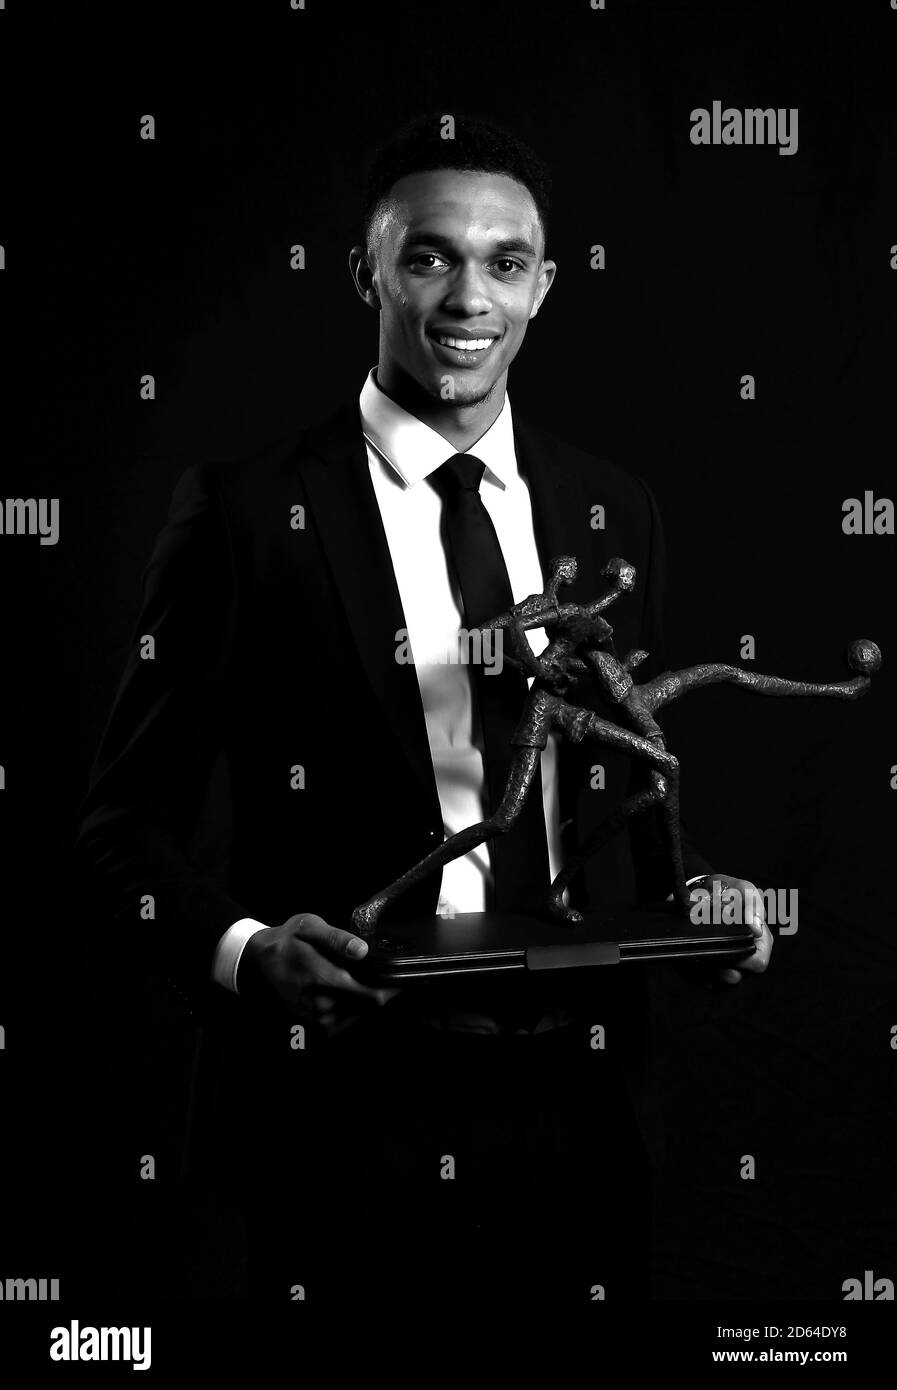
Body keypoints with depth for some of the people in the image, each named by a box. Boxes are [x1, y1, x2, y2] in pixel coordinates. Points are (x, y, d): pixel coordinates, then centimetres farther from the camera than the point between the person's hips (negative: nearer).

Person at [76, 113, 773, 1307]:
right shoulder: (247, 505, -4)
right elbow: (128, 818, -2)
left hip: (570, 1114, 4)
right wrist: (241, 948, -19)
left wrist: (691, 895, -2)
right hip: (328, 1118, -4)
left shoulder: (614, 514, 9)